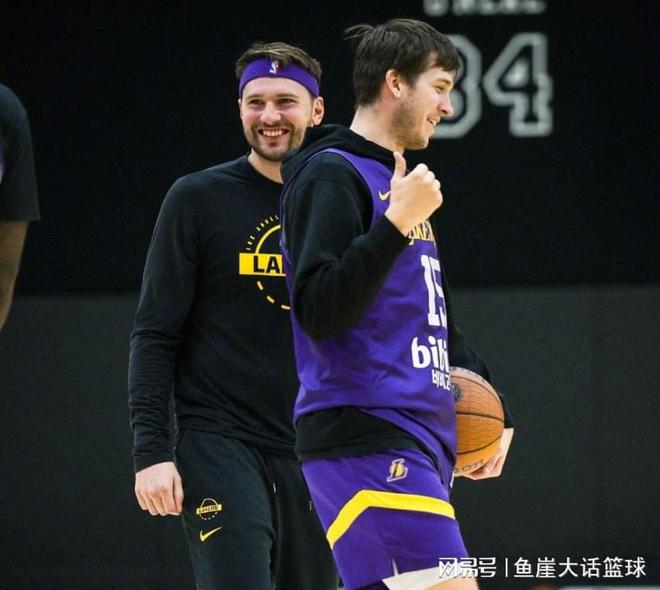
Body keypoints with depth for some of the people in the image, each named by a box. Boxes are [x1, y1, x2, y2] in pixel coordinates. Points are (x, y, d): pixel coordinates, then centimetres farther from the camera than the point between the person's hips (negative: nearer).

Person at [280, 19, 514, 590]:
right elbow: (320, 312, -18)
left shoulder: (401, 183, 23)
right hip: (366, 437, -9)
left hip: (419, 438, 9)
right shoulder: (331, 173, -7)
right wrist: (398, 222, -22)